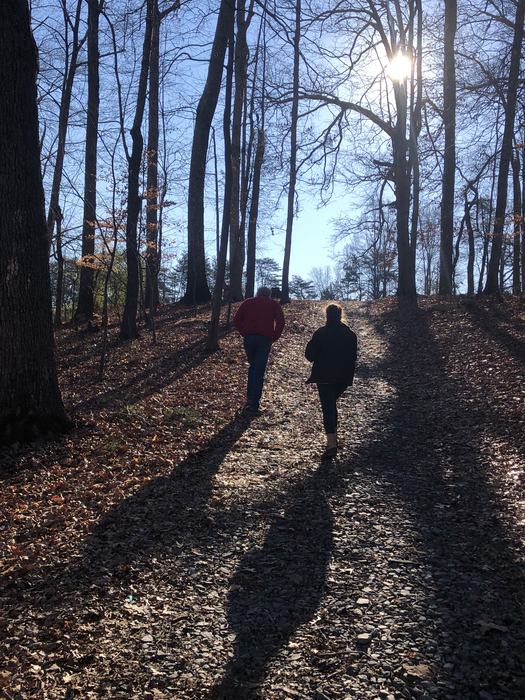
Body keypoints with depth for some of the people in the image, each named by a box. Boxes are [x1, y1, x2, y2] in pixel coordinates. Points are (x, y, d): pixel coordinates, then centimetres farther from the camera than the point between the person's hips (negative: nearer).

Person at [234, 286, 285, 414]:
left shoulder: (247, 302, 16)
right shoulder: (274, 304, 11)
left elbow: (236, 319, 8)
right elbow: (280, 322, -2)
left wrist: (244, 333, 9)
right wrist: (274, 337, 4)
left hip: (249, 338, 2)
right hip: (265, 339, -2)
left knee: (252, 367, 19)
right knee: (259, 371, -2)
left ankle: (250, 398, 14)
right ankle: (254, 403, -7)